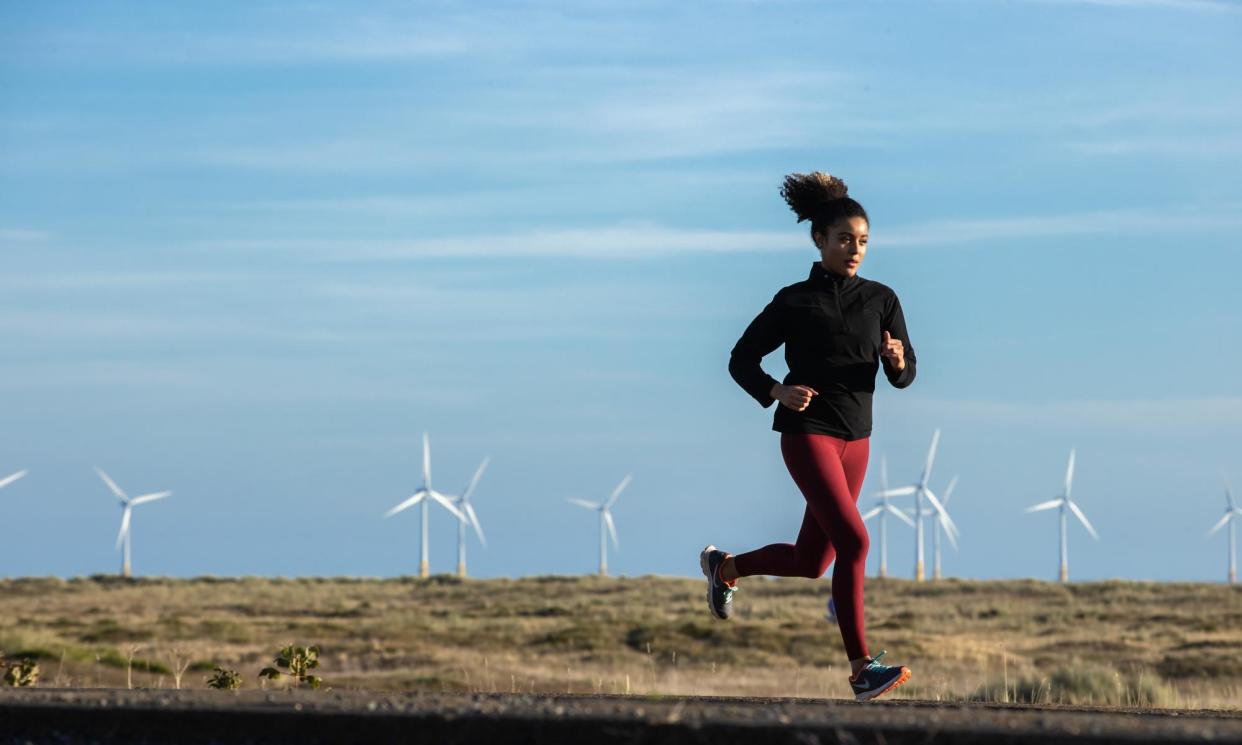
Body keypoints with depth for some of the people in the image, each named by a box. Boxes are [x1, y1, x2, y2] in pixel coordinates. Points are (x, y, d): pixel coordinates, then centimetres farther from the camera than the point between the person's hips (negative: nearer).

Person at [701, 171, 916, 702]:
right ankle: (861, 669, -18)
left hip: (856, 438, 6)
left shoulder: (881, 299, 7)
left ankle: (724, 567, 39)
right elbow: (741, 360, 3)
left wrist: (897, 360, -17)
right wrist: (777, 393, -15)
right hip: (808, 431, -6)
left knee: (810, 563, 11)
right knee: (854, 541, -20)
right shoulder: (795, 301, -3)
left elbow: (905, 376, 6)